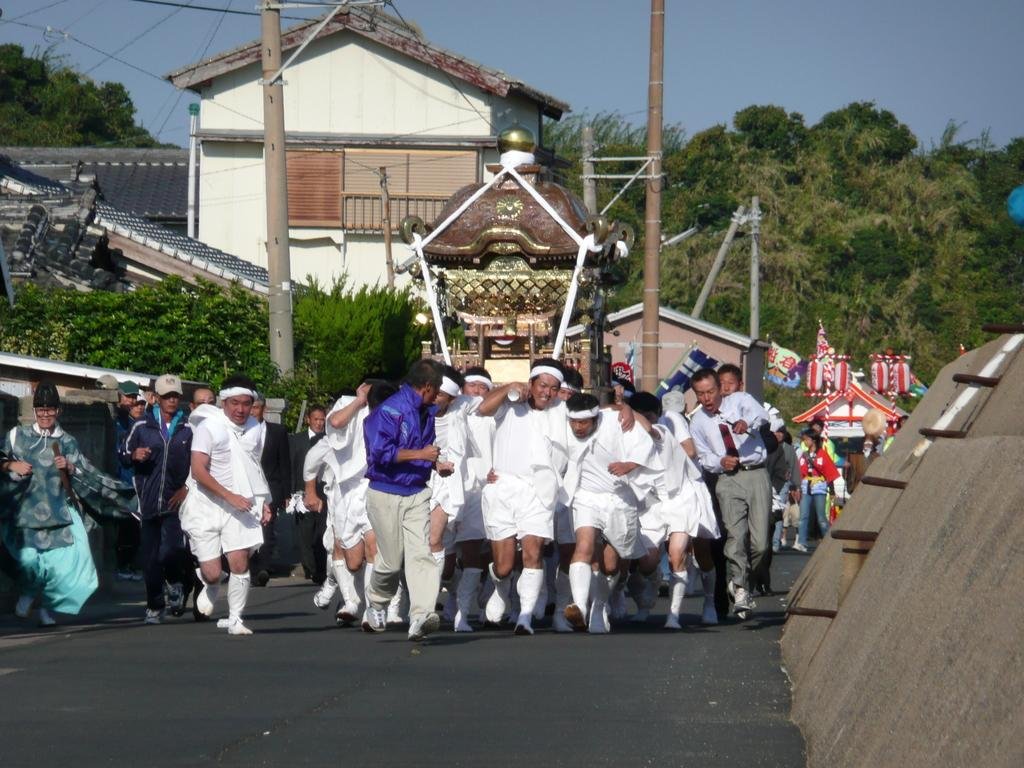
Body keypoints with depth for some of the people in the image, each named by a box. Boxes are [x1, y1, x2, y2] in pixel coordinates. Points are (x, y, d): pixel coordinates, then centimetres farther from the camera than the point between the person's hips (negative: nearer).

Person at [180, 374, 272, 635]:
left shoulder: (252, 427, 10)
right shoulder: (208, 426, -10)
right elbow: (199, 470, -16)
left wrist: (264, 502, 23)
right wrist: (230, 496, -21)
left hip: (240, 506, 4)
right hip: (207, 506, -4)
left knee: (240, 564, -9)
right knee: (212, 572, -7)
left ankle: (234, 619, 5)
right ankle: (211, 586, 29)